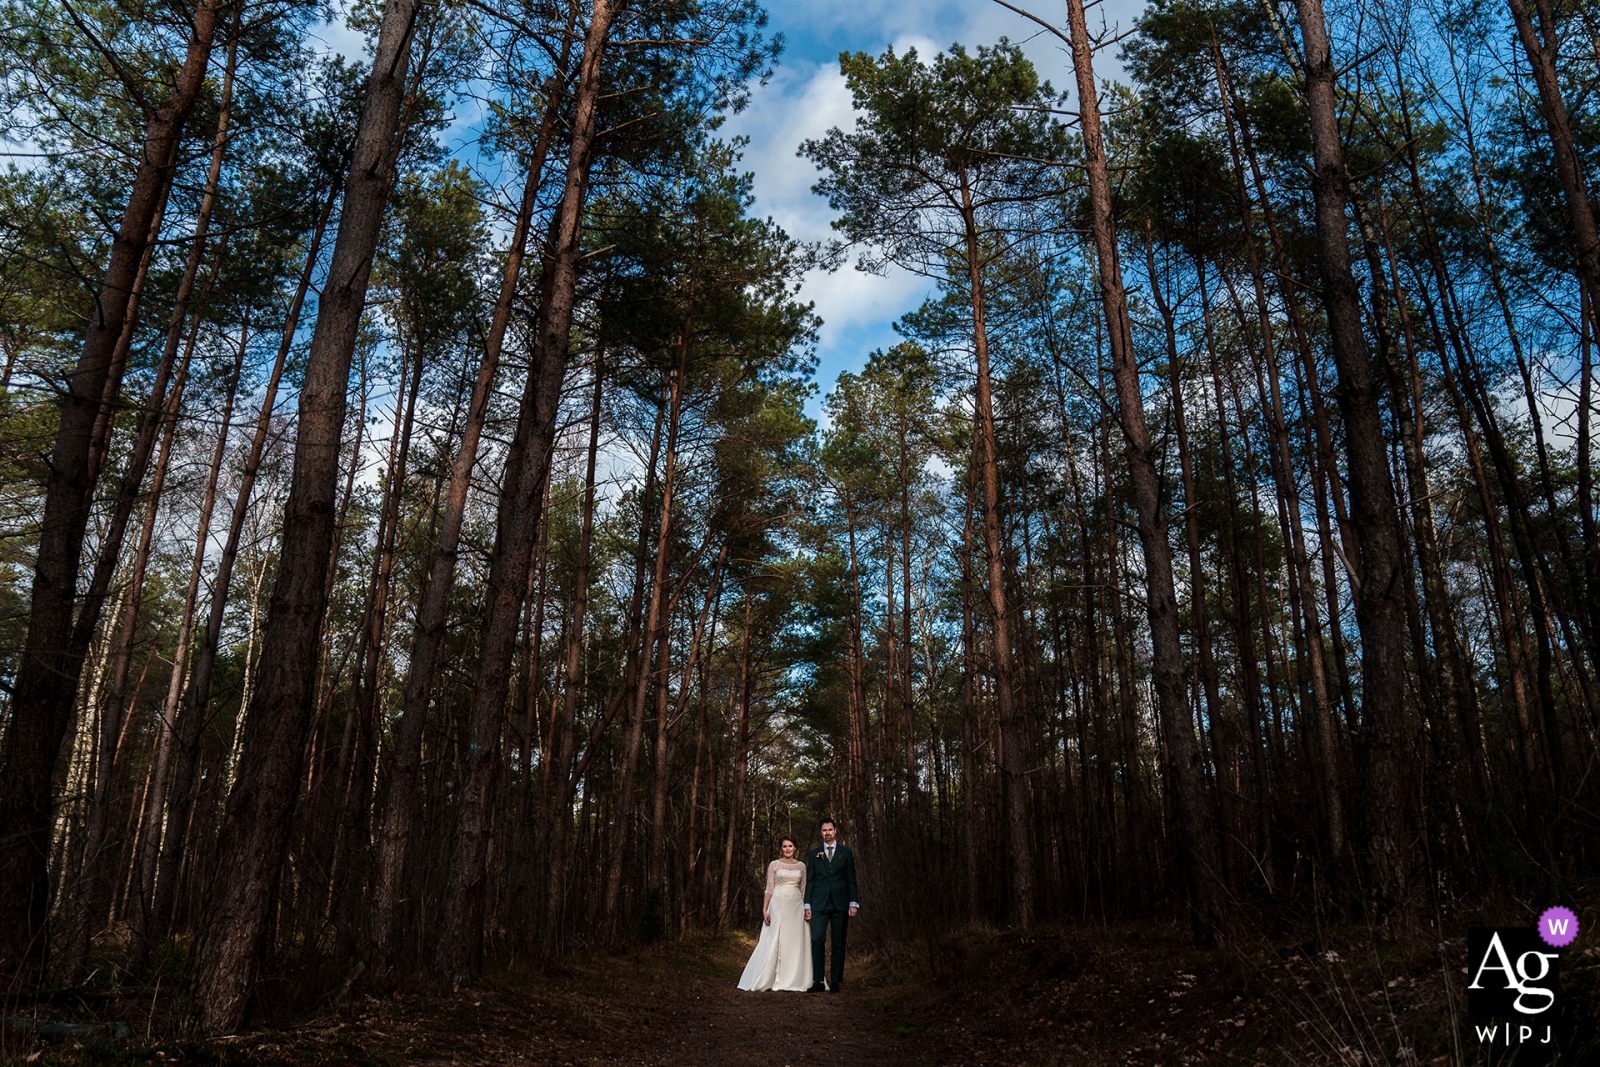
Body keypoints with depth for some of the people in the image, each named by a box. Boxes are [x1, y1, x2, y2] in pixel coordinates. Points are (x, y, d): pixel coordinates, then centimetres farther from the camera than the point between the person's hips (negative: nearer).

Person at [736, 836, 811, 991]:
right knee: (775, 941, -5)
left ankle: (794, 981, 9)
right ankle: (766, 979, 2)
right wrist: (764, 910, -8)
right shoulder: (774, 865, 2)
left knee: (795, 943, 2)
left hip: (796, 906, 3)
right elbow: (769, 889, 0)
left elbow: (804, 890, 13)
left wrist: (807, 909, 5)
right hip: (778, 904, -3)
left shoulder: (801, 865, 10)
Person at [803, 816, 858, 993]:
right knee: (816, 939, -12)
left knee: (839, 943, 1)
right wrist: (807, 905, 3)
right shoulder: (814, 854, 11)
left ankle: (835, 981, 8)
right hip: (819, 904, 0)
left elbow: (851, 879, 6)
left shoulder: (846, 852, 8)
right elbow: (810, 881, 10)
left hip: (840, 904, 0)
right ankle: (818, 981, -8)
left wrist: (853, 903, -2)